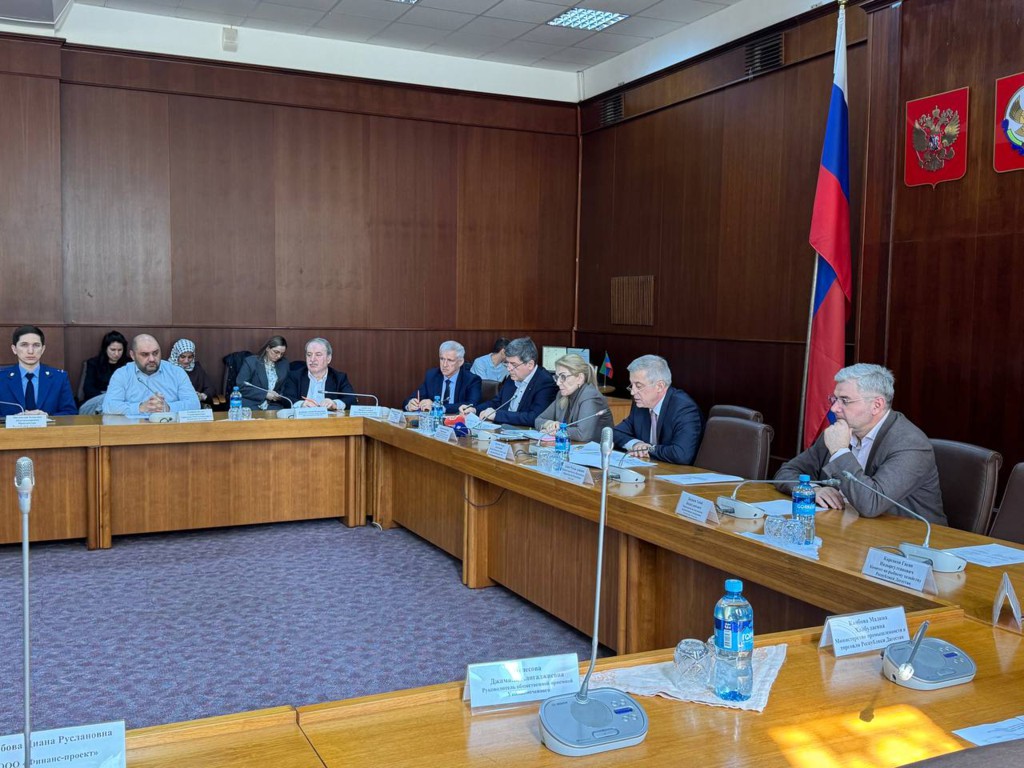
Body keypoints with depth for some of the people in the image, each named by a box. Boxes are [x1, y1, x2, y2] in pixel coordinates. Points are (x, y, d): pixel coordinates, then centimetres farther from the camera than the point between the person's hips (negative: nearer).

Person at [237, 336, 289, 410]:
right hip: (250, 405, -3)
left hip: (273, 407, 3)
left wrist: (279, 396, -6)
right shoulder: (251, 361, -1)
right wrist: (265, 394, -14)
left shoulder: (284, 363, 10)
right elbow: (241, 387, -7)